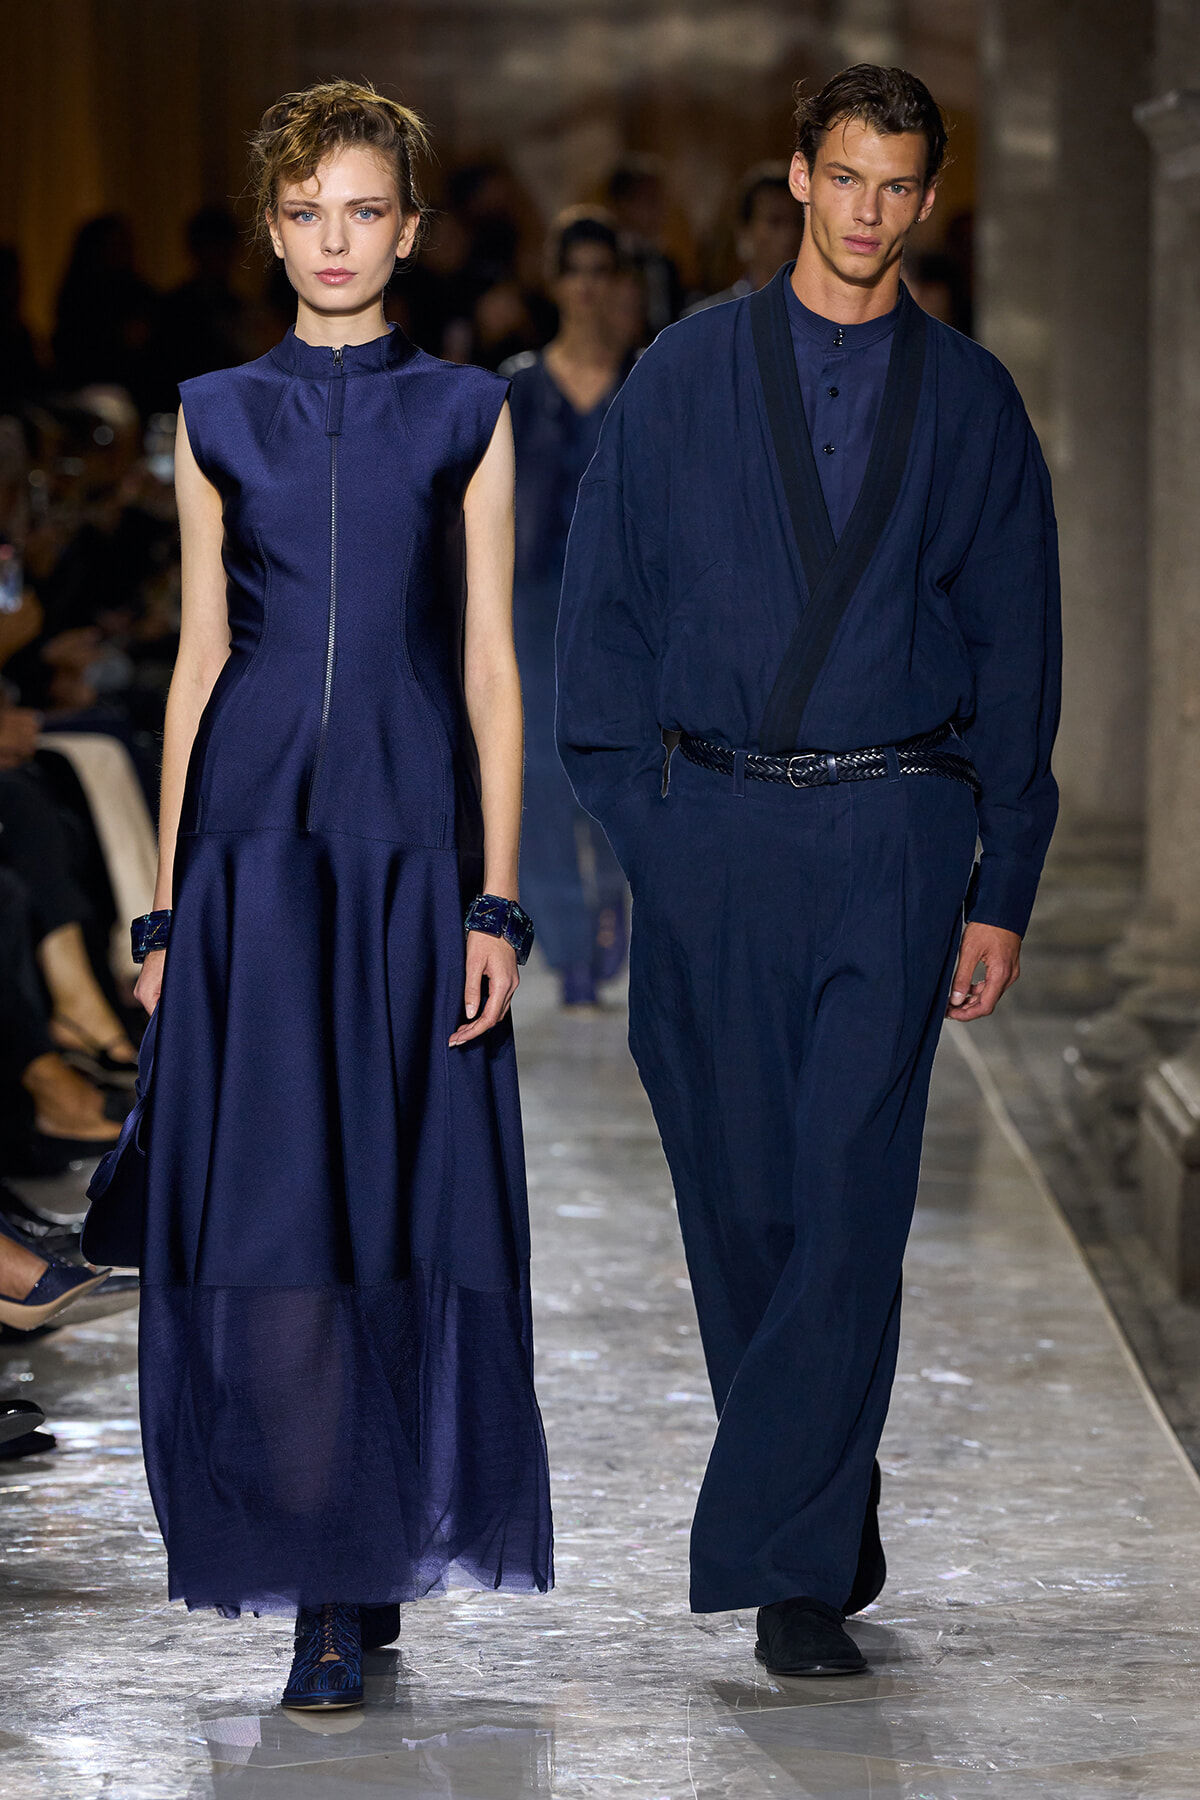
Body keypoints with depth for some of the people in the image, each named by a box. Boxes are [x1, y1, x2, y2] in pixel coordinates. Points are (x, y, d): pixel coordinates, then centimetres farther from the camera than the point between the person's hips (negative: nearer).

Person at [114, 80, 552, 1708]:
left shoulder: (462, 418, 6)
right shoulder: (221, 419, 9)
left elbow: (491, 665, 3)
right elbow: (200, 659, 9)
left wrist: (497, 902, -4)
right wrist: (166, 904, 4)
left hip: (409, 839, -1)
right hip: (257, 839, 1)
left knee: (404, 1205, 1)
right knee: (267, 1212, -5)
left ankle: (362, 1573, 14)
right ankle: (327, 1584, 1)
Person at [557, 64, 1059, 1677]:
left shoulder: (970, 404, 7)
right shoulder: (685, 378, 6)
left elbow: (1015, 650, 8)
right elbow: (605, 606, 6)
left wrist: (1001, 892, 4)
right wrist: (632, 822, -3)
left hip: (894, 835, -1)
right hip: (713, 828, 1)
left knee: (850, 1198, -10)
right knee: (740, 1197, 5)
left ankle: (789, 1566, -8)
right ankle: (831, 1522, 21)